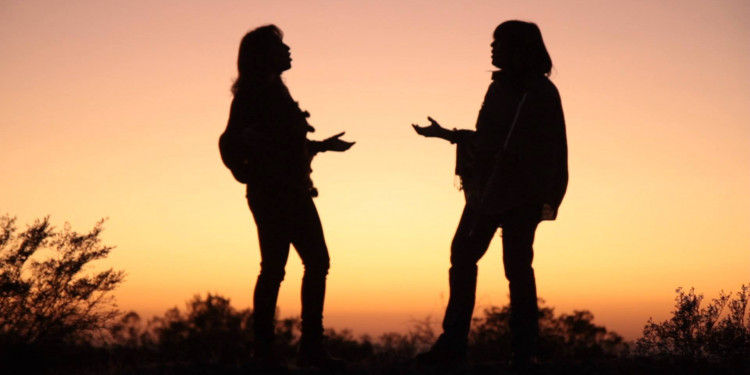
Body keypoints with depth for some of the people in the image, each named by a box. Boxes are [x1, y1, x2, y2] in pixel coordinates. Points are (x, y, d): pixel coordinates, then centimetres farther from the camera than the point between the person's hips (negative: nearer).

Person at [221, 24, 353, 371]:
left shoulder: (275, 92, 20)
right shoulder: (252, 93, -6)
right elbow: (231, 139, -15)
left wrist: (321, 145, 28)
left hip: (292, 192, 9)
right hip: (271, 193, -9)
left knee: (317, 261, 5)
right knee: (274, 267, -9)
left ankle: (311, 346, 8)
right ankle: (264, 350, -3)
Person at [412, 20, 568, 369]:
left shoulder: (541, 92, -5)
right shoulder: (500, 88, 15)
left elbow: (553, 149, -10)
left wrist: (545, 196, -18)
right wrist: (444, 133, 23)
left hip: (521, 196, -7)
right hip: (489, 192, 7)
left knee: (517, 268, -7)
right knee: (462, 256, 3)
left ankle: (524, 351, 0)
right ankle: (453, 344, 6)